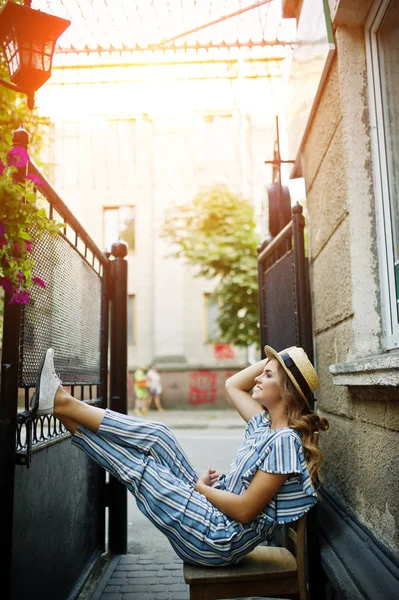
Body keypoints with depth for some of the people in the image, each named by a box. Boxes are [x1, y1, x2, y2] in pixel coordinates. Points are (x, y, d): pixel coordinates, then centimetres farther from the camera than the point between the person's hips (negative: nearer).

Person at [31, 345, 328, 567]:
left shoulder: (284, 440, -21)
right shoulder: (265, 424, 6)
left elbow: (245, 510, -24)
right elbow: (232, 385, 19)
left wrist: (201, 487, -9)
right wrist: (274, 359, 9)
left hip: (220, 540, -8)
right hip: (213, 508, 8)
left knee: (132, 463, -7)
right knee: (156, 436, -3)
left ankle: (63, 404, 7)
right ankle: (62, 405, 1)